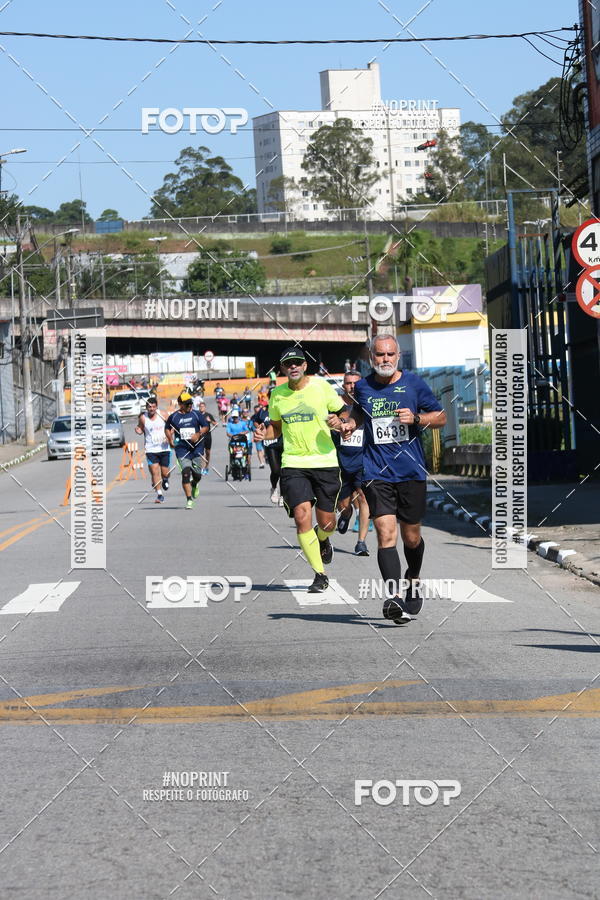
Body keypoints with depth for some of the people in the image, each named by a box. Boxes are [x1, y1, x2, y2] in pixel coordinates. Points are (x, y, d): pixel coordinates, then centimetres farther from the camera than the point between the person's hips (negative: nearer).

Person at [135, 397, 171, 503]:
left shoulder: (162, 414, -3)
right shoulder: (143, 418, -5)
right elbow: (141, 429, 10)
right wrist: (138, 431, -13)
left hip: (164, 448, 1)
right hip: (151, 450, -1)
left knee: (165, 472, 6)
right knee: (154, 472, -10)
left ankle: (165, 480, 43)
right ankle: (159, 494, -3)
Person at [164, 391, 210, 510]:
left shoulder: (196, 414, 3)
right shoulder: (173, 417, 5)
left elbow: (206, 427, 5)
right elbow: (167, 428, 20)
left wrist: (198, 434, -13)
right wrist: (170, 439, 5)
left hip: (197, 448, 1)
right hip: (182, 449, -1)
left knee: (197, 475, 3)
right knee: (186, 473, -14)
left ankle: (194, 485, 41)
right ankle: (189, 499, -11)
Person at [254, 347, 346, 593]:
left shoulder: (321, 386, -2)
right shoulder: (277, 395, 6)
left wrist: (339, 421, -16)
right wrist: (264, 433, -2)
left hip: (325, 461, -1)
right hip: (294, 464, 1)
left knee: (326, 523, 3)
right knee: (302, 517, -14)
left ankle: (323, 539, 43)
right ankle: (320, 575, -2)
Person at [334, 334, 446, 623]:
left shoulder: (413, 383, 0)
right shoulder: (362, 387, 5)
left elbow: (441, 417, 6)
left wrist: (416, 418, -11)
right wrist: (348, 425, 6)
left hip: (412, 472, 0)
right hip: (377, 474, 0)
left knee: (411, 537, 11)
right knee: (386, 534, -15)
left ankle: (413, 580, 40)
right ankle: (395, 598, -22)